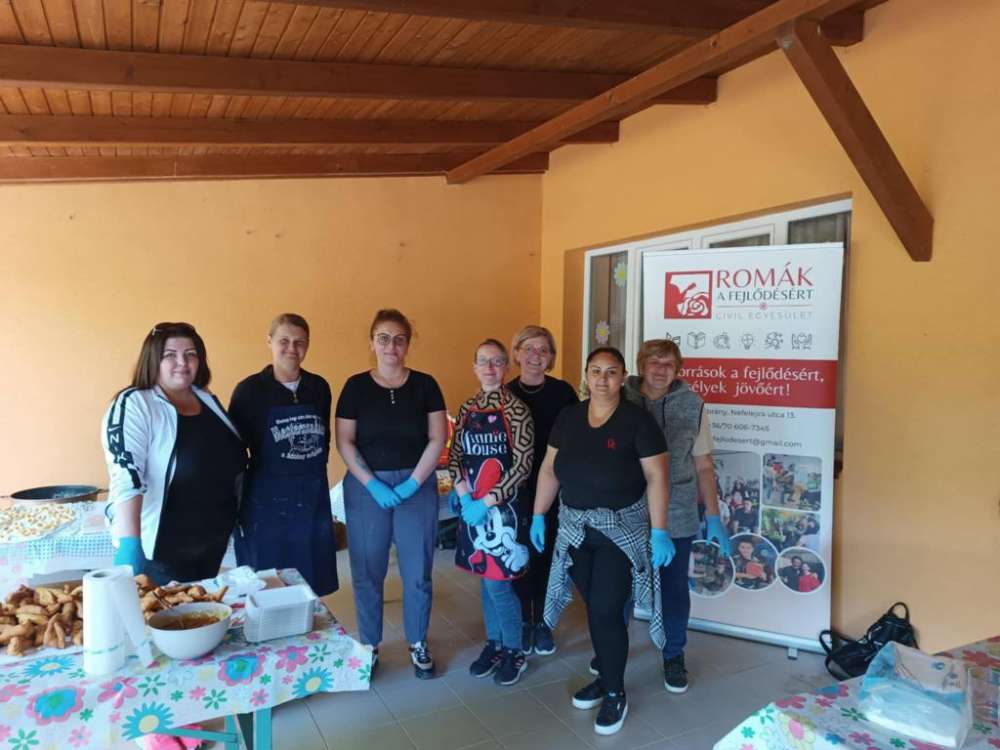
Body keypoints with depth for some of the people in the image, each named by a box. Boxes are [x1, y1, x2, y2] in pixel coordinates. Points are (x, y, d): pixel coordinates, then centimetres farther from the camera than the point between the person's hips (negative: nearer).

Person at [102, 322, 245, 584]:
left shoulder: (209, 401, 5)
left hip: (213, 543, 7)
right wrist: (129, 545, -35)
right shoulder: (133, 405, -15)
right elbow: (125, 477, -26)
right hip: (161, 550, -6)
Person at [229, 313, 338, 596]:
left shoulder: (319, 387, 5)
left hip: (313, 497, 4)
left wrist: (315, 472, 10)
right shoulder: (250, 390, -7)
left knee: (311, 585, 11)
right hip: (267, 499, -4)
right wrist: (235, 503, -5)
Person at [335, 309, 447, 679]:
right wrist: (373, 484, -11)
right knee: (367, 571, 8)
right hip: (366, 486, 0)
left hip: (417, 485, 0)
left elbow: (437, 438, -2)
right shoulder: (356, 385, 0)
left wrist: (412, 483, -10)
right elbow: (344, 441, -2)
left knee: (418, 570, 6)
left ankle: (418, 644, 25)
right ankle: (369, 645, 26)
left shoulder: (425, 384, 1)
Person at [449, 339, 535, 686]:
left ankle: (515, 652, 18)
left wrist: (486, 502, -17)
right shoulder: (466, 409, 6)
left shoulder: (516, 409, -11)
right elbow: (455, 456, 7)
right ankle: (493, 644, 31)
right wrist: (463, 495, -8)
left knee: (498, 582, -1)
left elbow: (523, 464, -15)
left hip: (502, 506, -5)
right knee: (484, 579, 15)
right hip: (471, 506, 5)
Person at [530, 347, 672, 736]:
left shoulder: (637, 419, -10)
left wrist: (660, 531, -16)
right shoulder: (568, 417, 3)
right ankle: (605, 676, 32)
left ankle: (616, 693, 17)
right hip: (575, 526, 4)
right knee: (594, 608, 13)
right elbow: (549, 469, 8)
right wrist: (539, 515, 7)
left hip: (621, 528, -4)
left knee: (608, 611, -2)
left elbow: (656, 476, -12)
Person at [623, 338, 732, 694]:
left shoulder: (691, 405, -3)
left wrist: (713, 516, 1)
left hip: (677, 516, 0)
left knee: (675, 588, 11)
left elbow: (703, 465, 3)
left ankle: (674, 655, 34)